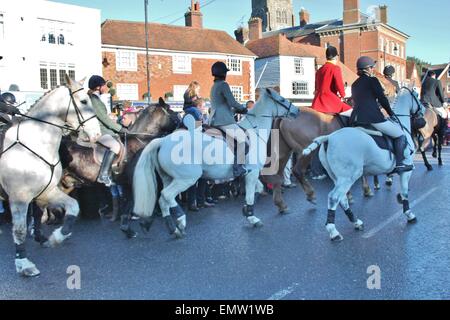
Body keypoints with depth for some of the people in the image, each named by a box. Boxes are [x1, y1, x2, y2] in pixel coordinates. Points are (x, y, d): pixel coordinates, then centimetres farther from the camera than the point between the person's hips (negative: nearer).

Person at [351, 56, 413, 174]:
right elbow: (382, 99, -1)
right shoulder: (372, 80, 0)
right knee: (400, 135, 6)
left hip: (356, 119, 7)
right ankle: (399, 164, 3)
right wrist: (391, 113, 11)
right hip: (373, 118, -7)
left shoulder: (354, 84, 19)